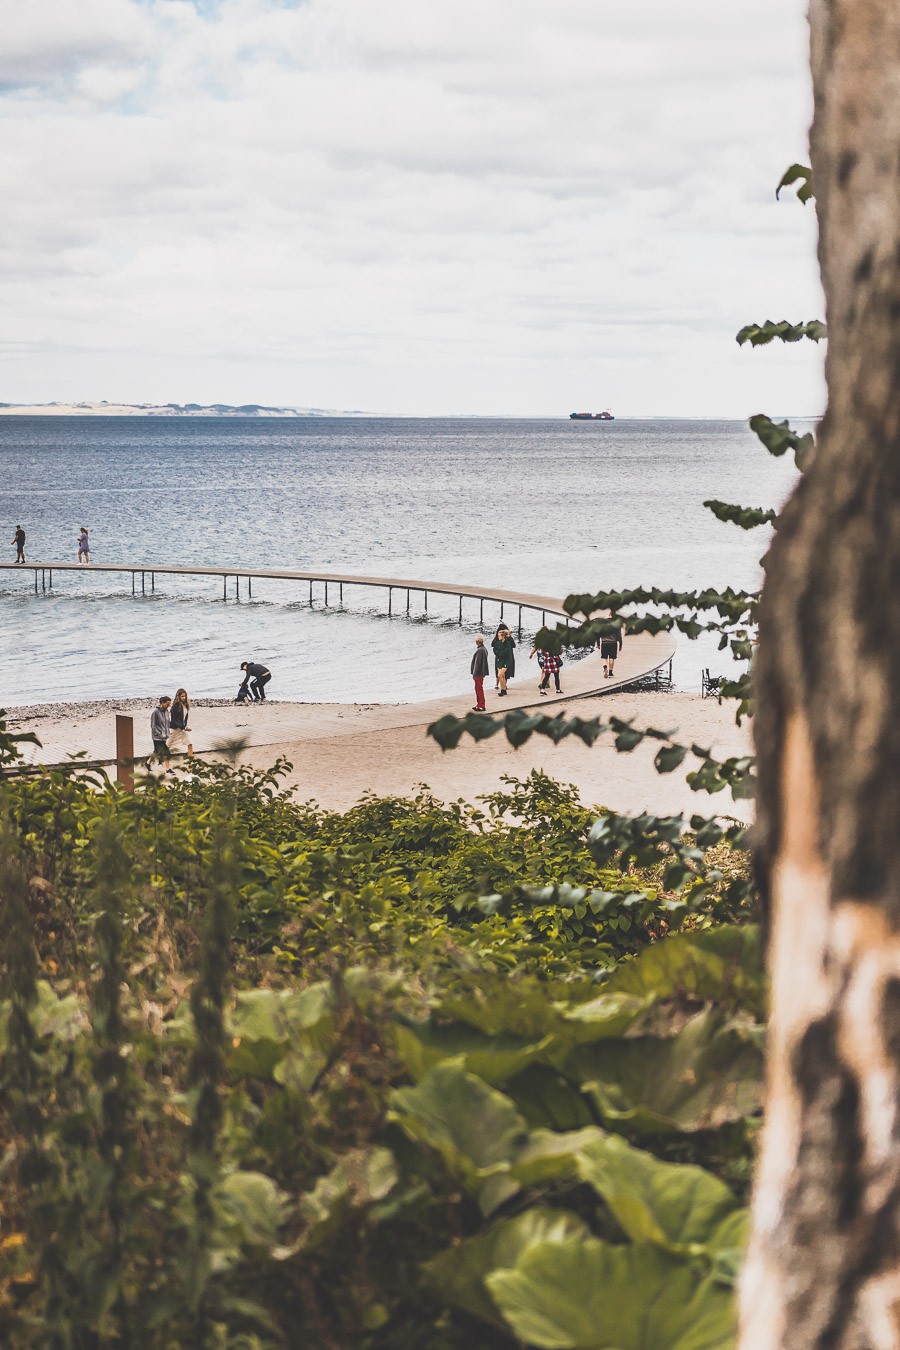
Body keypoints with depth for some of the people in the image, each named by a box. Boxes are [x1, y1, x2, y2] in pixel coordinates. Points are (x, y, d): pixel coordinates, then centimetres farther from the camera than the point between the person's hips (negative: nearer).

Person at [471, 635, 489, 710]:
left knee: (479, 689, -4)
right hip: (482, 672, 10)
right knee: (478, 689, 17)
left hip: (479, 673, -10)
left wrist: (474, 674, -17)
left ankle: (481, 706, 0)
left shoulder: (479, 650, -21)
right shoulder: (484, 649, 11)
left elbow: (477, 663, -21)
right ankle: (479, 705, 25)